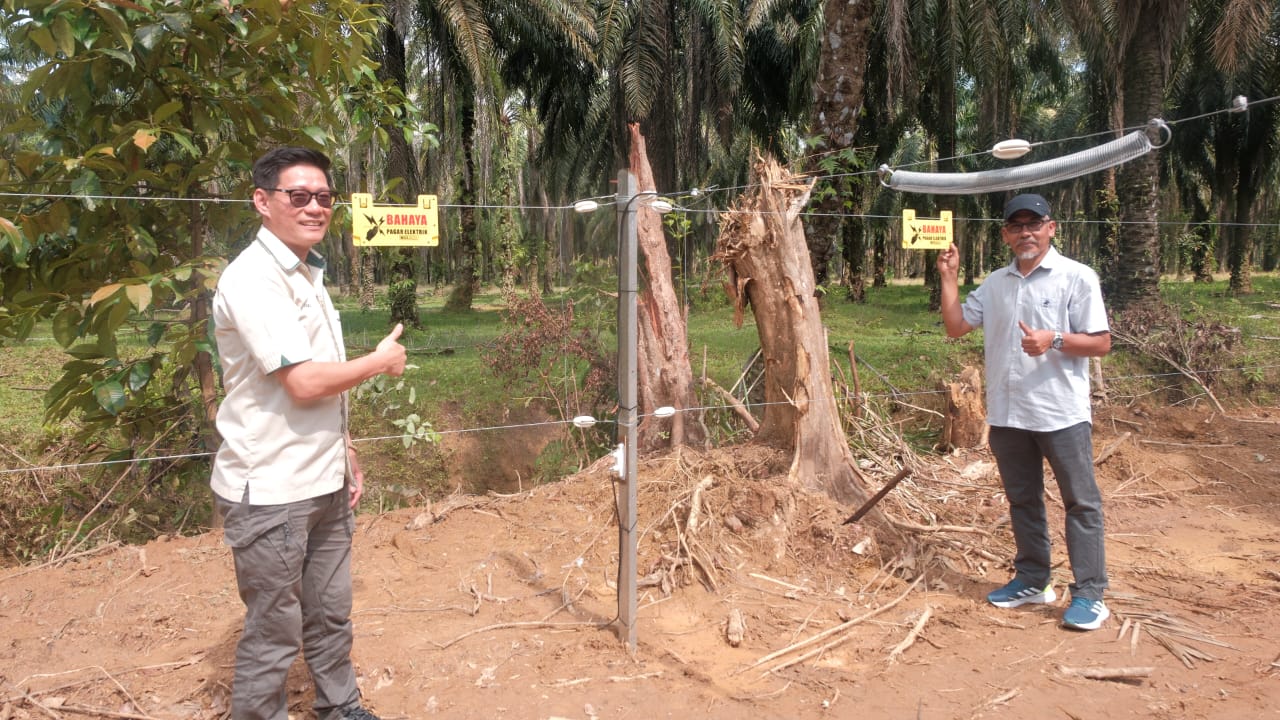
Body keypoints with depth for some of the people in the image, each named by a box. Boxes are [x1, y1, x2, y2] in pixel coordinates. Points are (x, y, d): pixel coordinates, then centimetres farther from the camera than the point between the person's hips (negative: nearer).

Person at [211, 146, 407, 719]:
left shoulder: (308, 273, 11)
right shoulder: (252, 280, -17)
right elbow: (303, 382, -23)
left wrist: (346, 456, 18)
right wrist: (381, 361, -9)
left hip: (324, 483, 9)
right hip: (269, 491, -8)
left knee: (331, 613, 20)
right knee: (273, 634, 5)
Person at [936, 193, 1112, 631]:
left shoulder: (1076, 278, -5)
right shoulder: (995, 284, 11)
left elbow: (1101, 343, -7)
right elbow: (956, 327, 9)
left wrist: (1054, 340, -24)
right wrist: (949, 278, 2)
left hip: (1062, 413, -5)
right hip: (1007, 414, 6)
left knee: (1080, 503, 2)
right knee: (1022, 500, 15)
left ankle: (1089, 594, 9)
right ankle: (1032, 581, 28)